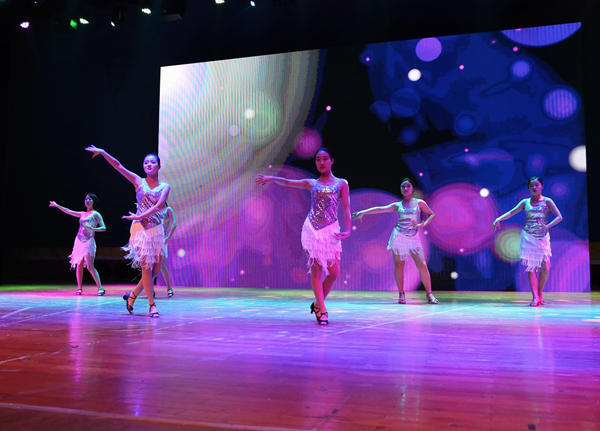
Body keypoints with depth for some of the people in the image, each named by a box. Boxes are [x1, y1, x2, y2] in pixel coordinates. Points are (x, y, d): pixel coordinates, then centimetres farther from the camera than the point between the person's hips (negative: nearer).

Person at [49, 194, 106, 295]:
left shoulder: (95, 214, 0)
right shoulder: (82, 214, 16)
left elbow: (103, 228, -6)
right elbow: (69, 211, 26)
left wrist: (93, 229, -23)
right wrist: (57, 205, 30)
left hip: (88, 242, -6)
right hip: (79, 241, 6)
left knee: (90, 266, -13)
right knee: (79, 265, 4)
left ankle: (100, 288, -13)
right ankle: (79, 288, 12)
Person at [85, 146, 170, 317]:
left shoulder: (165, 186, 5)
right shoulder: (138, 181, 6)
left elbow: (158, 206, -10)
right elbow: (118, 166, -1)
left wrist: (139, 216, -19)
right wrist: (103, 152, -10)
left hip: (157, 229, 2)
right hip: (140, 228, -2)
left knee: (156, 268, 2)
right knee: (146, 266, -9)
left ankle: (133, 295, 21)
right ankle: (152, 304, 0)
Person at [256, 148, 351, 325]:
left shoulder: (342, 184, 11)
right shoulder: (311, 184, 16)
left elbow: (346, 209, 3)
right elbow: (288, 182, 16)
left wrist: (347, 230, -10)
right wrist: (271, 178, 1)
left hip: (331, 230, 0)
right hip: (312, 229, 0)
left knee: (334, 272, -4)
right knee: (316, 268, -7)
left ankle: (318, 303, 17)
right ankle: (322, 310, -3)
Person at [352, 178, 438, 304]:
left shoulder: (419, 203, 8)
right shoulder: (397, 205, 10)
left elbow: (432, 214, 11)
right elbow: (380, 209, 4)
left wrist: (422, 224, -6)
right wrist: (362, 212, -4)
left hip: (413, 238, -1)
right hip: (398, 236, 1)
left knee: (422, 265, -8)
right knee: (399, 265, -1)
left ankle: (429, 295, -1)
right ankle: (401, 294, 7)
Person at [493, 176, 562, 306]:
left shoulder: (547, 201, 2)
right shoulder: (525, 202, 7)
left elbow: (559, 217, -6)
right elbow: (511, 213, 1)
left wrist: (548, 226, -23)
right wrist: (498, 219, -16)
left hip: (542, 237, 0)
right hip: (528, 236, 1)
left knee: (545, 267, -5)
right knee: (531, 267, -5)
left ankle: (540, 293, 15)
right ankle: (535, 297, -4)